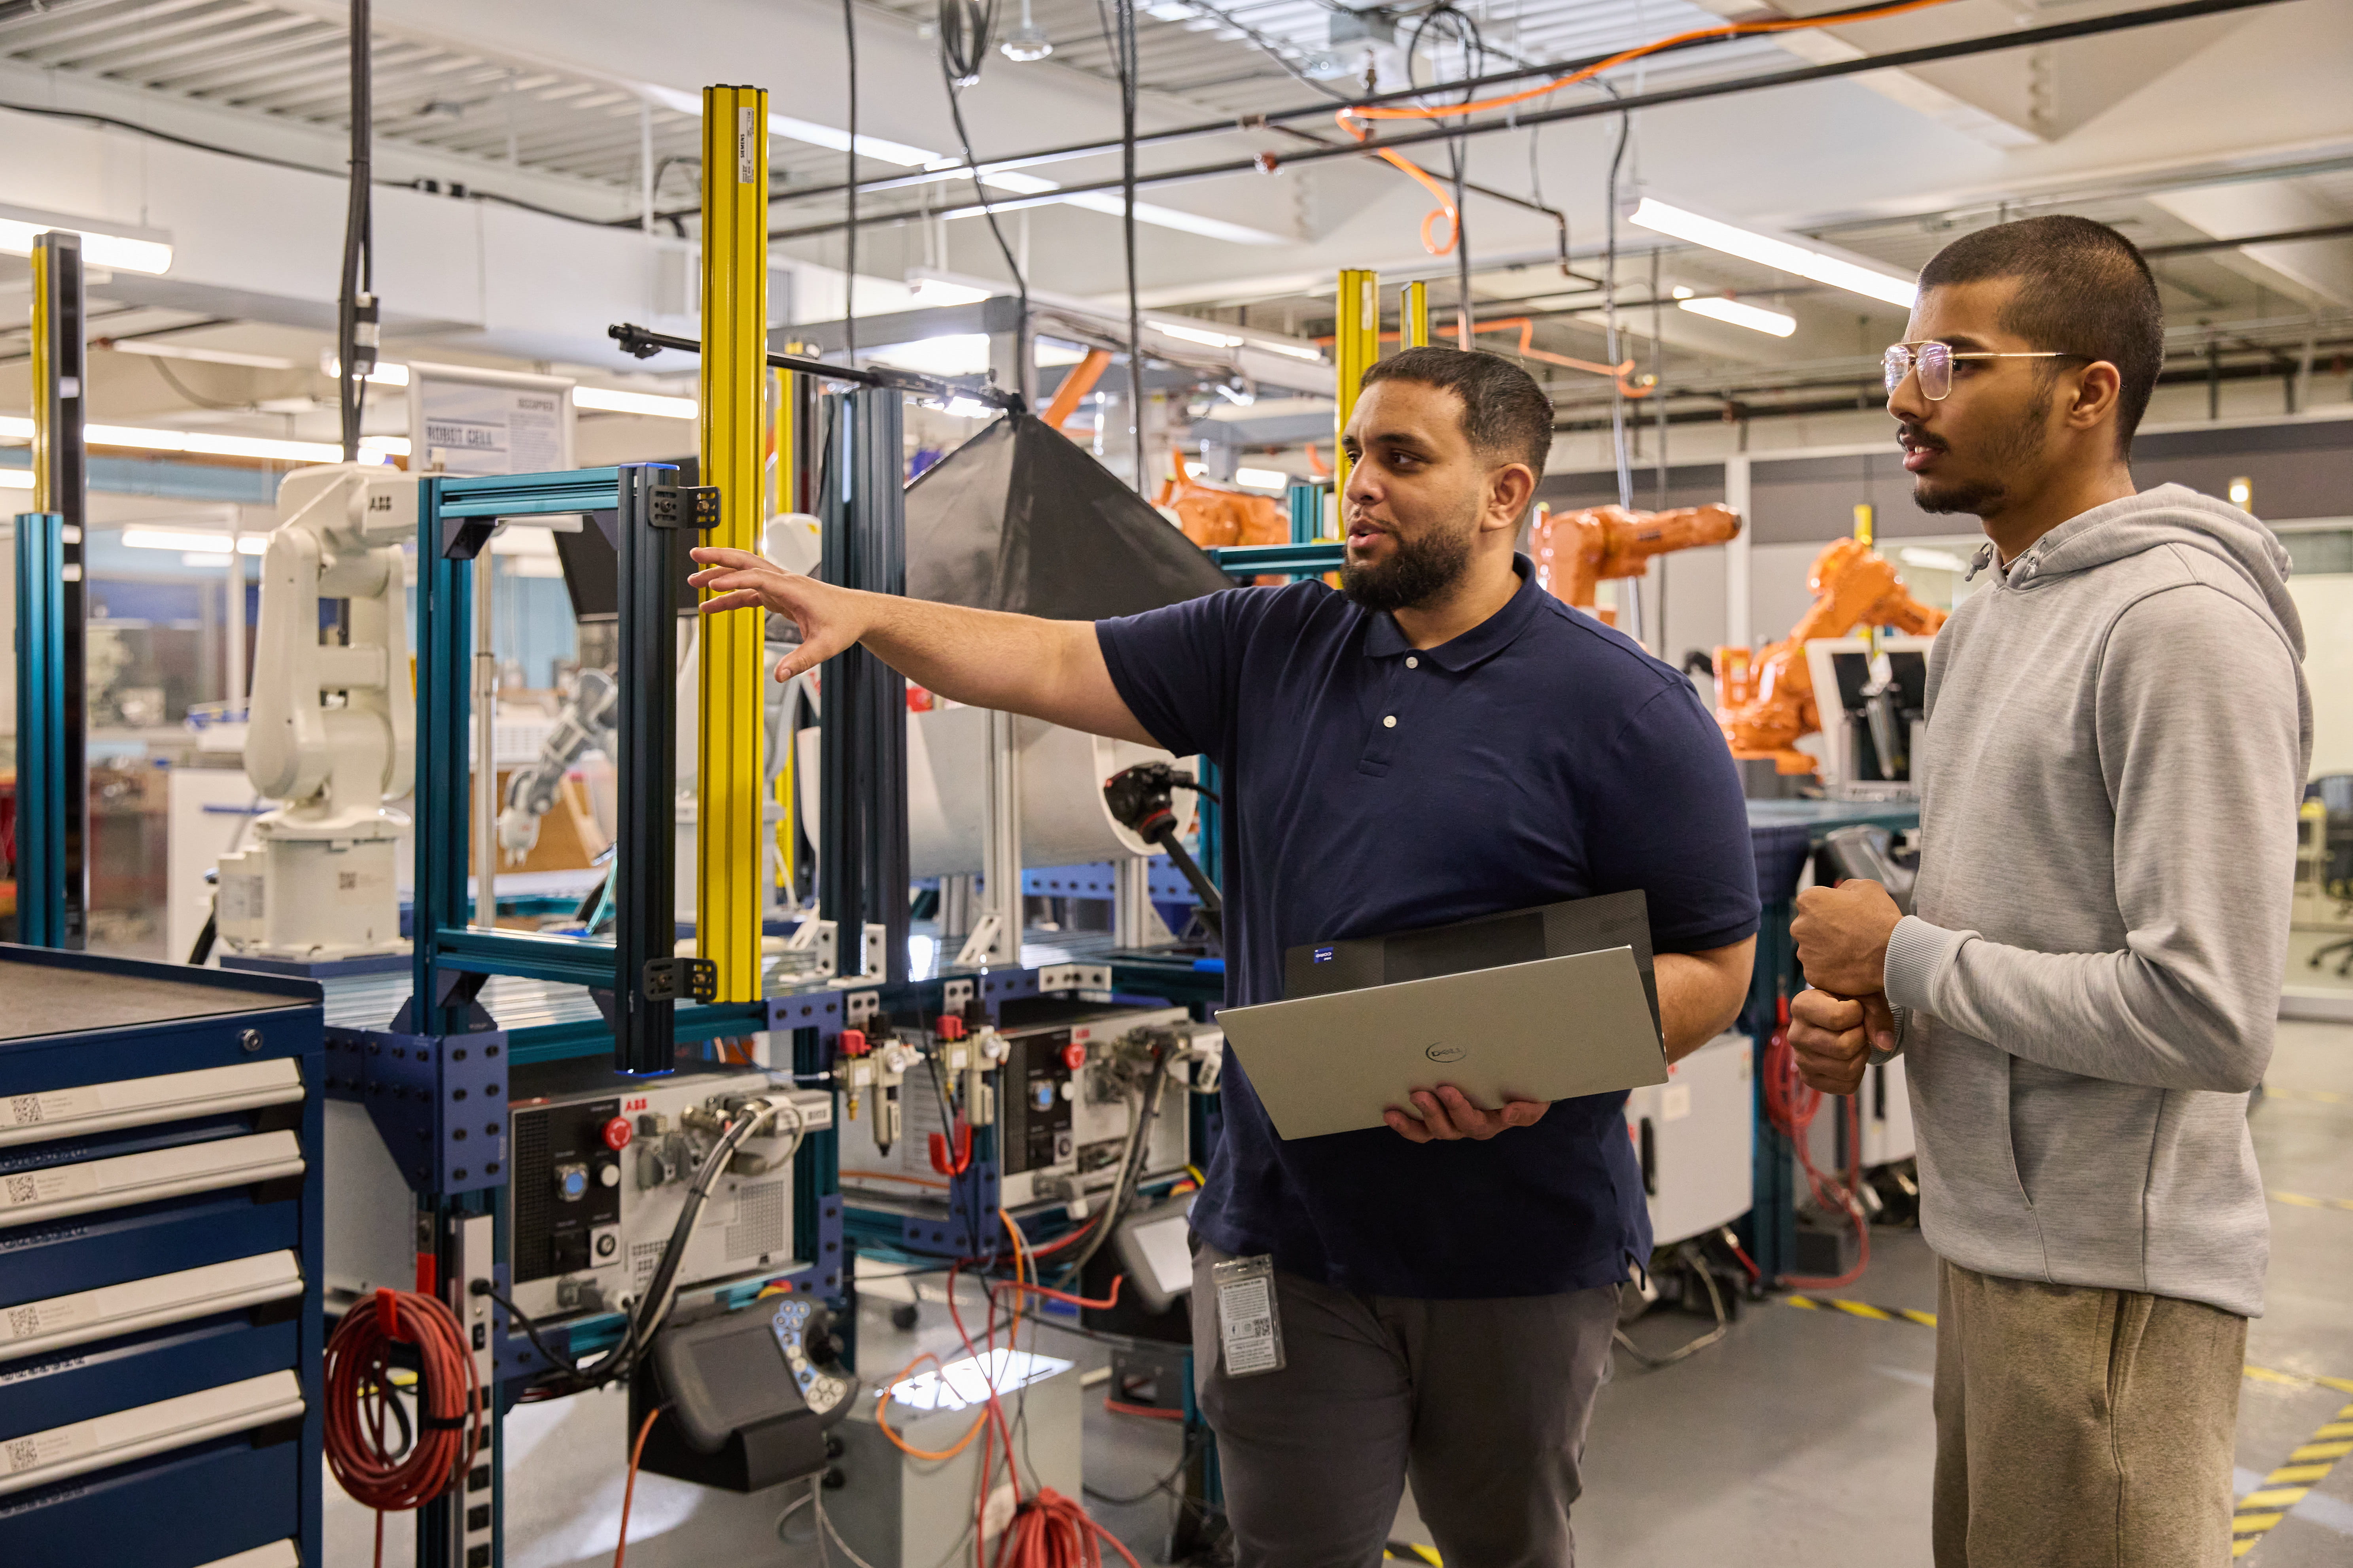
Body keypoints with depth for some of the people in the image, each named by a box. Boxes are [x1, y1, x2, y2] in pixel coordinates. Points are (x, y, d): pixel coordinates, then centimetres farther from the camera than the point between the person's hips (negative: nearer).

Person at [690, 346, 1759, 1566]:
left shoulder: (1630, 712, -8)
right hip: (1284, 1234, 3)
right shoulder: (1270, 646, 6)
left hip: (1519, 1252, -2)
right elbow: (1059, 665, 3)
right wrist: (865, 615, -9)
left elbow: (1713, 970, -8)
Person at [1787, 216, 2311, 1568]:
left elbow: (2209, 1020, -25)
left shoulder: (2182, 622, -18)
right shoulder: (1987, 615, 11)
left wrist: (1904, 957, -15)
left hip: (2109, 1278, -9)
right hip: (1990, 1242, 9)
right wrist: (1871, 1007, 0)